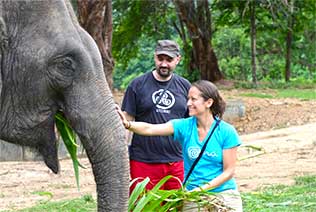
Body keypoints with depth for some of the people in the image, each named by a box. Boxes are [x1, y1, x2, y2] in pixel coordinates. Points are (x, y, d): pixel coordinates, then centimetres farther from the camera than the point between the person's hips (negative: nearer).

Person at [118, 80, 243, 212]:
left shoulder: (226, 132, -7)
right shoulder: (185, 126, -1)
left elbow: (229, 171, -6)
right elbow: (150, 129, -15)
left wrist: (202, 189, -15)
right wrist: (127, 124, -33)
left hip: (223, 194, -2)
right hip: (192, 195, 2)